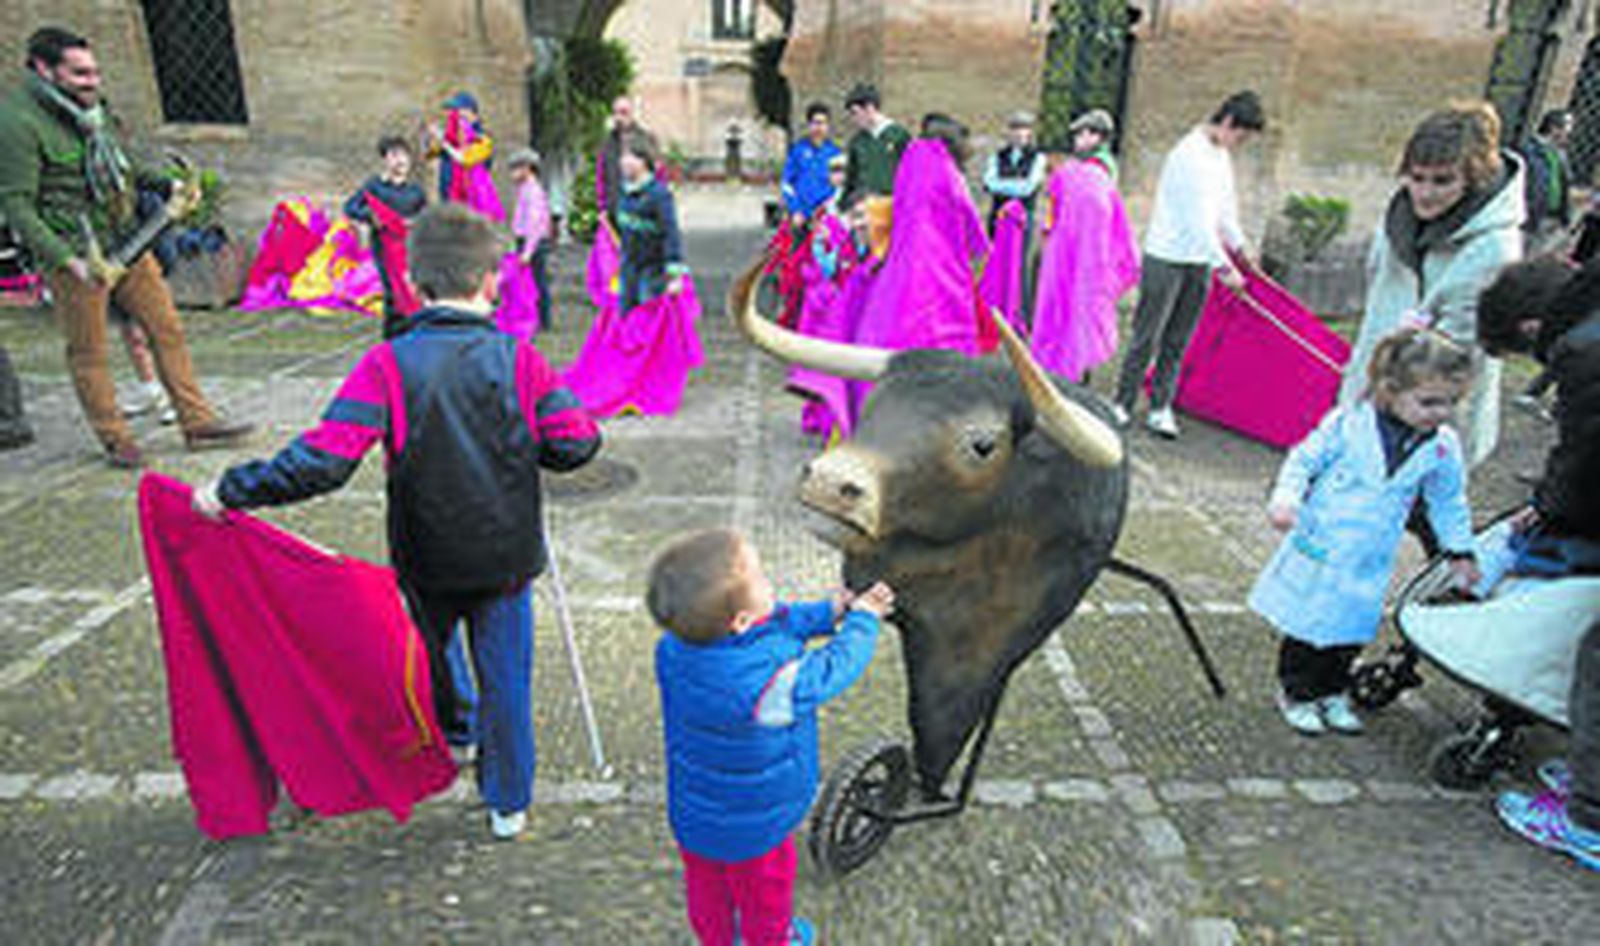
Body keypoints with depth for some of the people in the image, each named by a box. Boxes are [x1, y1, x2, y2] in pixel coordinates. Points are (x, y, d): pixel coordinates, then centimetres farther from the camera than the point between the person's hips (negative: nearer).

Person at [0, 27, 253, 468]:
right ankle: (116, 440, 16)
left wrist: (166, 183, 7)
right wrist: (70, 260, -24)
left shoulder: (90, 108, 9)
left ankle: (198, 423, 13)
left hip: (126, 243, 7)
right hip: (76, 255, -7)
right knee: (88, 353, 4)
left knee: (167, 328, 6)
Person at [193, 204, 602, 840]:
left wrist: (230, 491, -10)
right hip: (507, 558, 0)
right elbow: (577, 444, -11)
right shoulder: (519, 360, -12)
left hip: (427, 560, 1)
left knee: (428, 648, 29)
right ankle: (509, 803, 25)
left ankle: (451, 732, 54)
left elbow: (322, 462, -22)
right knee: (505, 675, 13)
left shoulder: (388, 365, -16)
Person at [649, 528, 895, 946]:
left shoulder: (675, 645, -21)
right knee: (764, 894, 27)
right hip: (753, 829, -5)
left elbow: (776, 622, -8)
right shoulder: (770, 685, -42)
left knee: (708, 888, 31)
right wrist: (862, 620, -7)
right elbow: (834, 668, -23)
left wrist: (829, 612, -8)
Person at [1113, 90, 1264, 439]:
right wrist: (1224, 266, -22)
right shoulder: (1191, 155, -16)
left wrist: (1239, 245, 27)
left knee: (1177, 343, 7)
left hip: (1199, 262, 8)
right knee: (1147, 338, -3)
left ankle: (1161, 408, 13)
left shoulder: (1221, 155, 13)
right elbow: (1199, 219, -22)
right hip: (1167, 258, -8)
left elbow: (1225, 208, 25)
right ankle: (1122, 404, 7)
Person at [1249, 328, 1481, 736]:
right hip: (1318, 549, -3)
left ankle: (1332, 693, 35)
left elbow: (1449, 502, 11)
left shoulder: (1442, 448, -3)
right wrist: (1285, 499, -20)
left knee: (1350, 632, 14)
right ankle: (1297, 694, 27)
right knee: (1306, 627, 8)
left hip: (1368, 564, 3)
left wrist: (1460, 552, 17)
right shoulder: (1347, 423, -15)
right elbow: (1304, 461, -6)